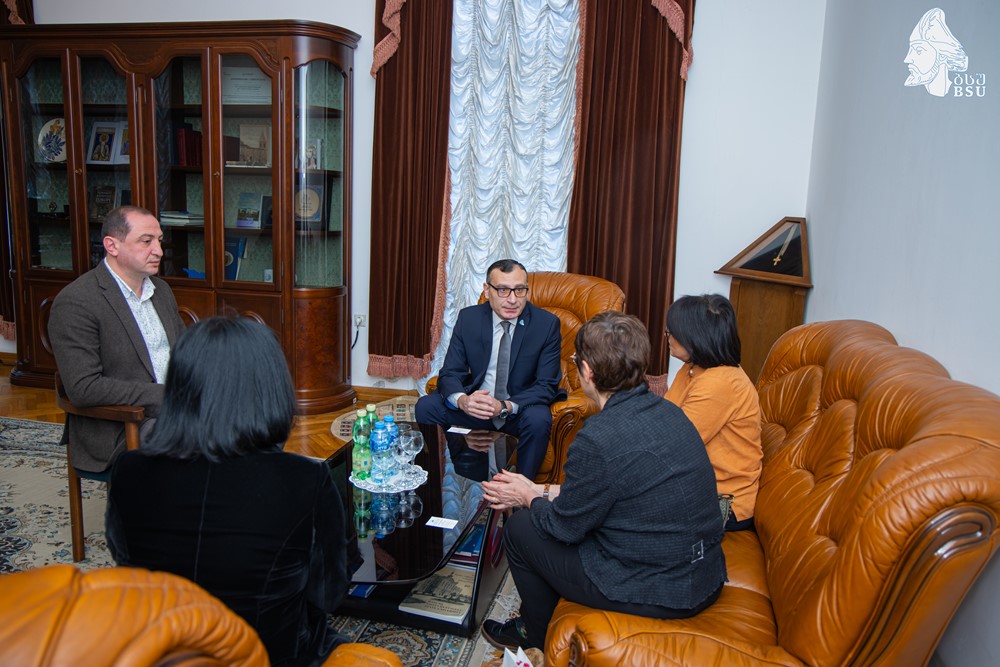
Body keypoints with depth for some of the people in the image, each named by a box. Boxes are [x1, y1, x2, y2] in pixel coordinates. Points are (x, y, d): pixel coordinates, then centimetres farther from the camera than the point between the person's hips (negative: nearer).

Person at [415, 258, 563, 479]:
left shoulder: (547, 324, -11)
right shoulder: (468, 318, -5)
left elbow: (546, 386, -13)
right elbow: (449, 373, -5)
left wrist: (506, 407, -30)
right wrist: (462, 400, -30)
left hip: (521, 408, -2)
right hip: (475, 403, 2)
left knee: (538, 419, -34)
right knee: (426, 406, -18)